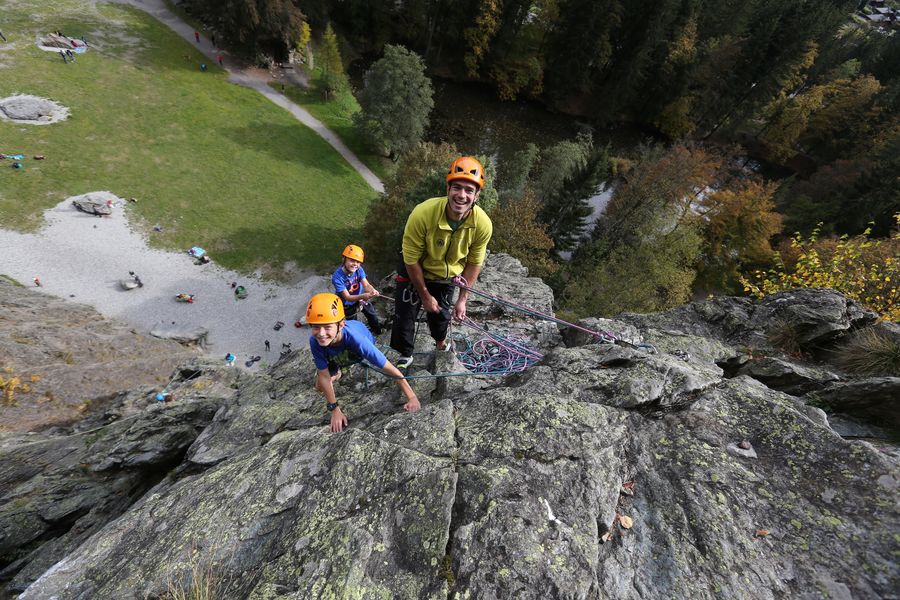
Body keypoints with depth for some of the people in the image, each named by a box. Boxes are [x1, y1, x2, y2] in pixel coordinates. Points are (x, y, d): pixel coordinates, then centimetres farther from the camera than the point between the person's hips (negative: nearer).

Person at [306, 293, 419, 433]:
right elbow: (324, 376, -27)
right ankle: (336, 373, 27)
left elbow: (390, 369, -45)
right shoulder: (315, 341, -41)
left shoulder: (355, 337, -50)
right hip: (334, 358, 2)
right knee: (320, 387, -1)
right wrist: (334, 409, -21)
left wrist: (412, 397, -43)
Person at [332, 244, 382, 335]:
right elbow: (347, 297, -36)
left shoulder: (359, 270, -21)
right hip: (347, 304, -4)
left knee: (373, 316, 10)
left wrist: (373, 291, -55)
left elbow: (366, 284, -30)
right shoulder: (337, 277, -35)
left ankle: (378, 331, 38)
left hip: (360, 298, 4)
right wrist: (363, 296, -54)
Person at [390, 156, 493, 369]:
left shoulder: (483, 224, -28)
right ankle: (405, 356, 34)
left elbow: (474, 263, -12)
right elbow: (412, 259, -24)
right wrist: (425, 295, -15)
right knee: (404, 316, 3)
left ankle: (441, 343, 56)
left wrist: (462, 300, -8)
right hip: (415, 272, -2)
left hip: (447, 277, 2)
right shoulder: (423, 214, -36)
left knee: (441, 315, 21)